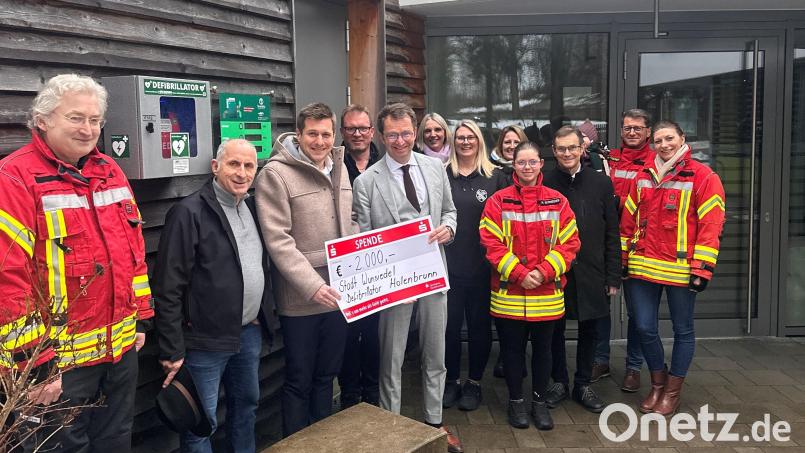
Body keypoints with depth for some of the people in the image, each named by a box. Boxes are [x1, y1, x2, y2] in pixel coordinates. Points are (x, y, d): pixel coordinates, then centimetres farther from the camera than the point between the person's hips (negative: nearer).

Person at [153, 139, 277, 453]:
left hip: (251, 332, 7)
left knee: (247, 406, 21)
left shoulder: (253, 207, 9)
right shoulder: (189, 213, -15)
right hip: (206, 339, -7)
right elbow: (168, 288, -16)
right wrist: (172, 350, -16)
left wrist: (265, 316, 13)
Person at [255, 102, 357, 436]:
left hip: (338, 292, 6)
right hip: (301, 299, -6)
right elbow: (277, 240, -18)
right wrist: (313, 286, -23)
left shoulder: (339, 168, 9)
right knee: (299, 380, 8)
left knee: (326, 375, 20)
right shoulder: (275, 173, -12)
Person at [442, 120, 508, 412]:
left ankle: (474, 382, 25)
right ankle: (451, 381, 24)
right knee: (450, 324, 7)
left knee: (480, 325, 9)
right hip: (449, 264, 0)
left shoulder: (496, 177, 3)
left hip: (483, 266, 0)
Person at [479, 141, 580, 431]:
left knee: (542, 348, 13)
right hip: (509, 293, -1)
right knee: (512, 348, 9)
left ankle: (539, 401, 29)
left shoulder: (558, 201, 3)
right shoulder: (498, 201, -3)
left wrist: (544, 271, -13)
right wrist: (519, 274, -16)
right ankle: (516, 401, 26)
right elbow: (491, 244, -8)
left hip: (547, 293, 2)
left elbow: (569, 242, 0)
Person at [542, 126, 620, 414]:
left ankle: (583, 385, 26)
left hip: (591, 272, 1)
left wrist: (613, 276, 0)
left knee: (589, 330, 11)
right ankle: (559, 382, 27)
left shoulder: (601, 183, 2)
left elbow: (612, 234, 3)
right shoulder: (543, 185, -2)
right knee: (555, 329, 10)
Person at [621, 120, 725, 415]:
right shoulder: (643, 177, 9)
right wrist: (623, 258, 11)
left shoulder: (704, 177, -5)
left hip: (681, 269, -4)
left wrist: (702, 269, -14)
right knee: (645, 328, 5)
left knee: (683, 331, 8)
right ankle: (658, 383, 28)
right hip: (643, 267, 4)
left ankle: (672, 391, 24)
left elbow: (710, 226, -9)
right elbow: (629, 220, 13)